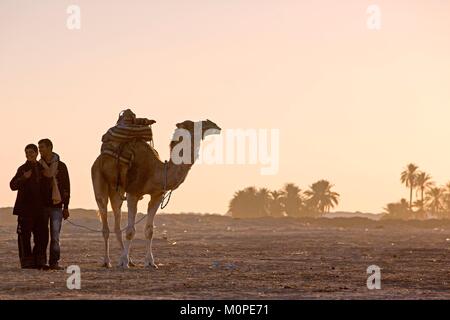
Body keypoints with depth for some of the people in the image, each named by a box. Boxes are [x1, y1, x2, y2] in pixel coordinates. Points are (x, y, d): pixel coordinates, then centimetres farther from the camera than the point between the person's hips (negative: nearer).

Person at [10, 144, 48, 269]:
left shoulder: (42, 168, 14)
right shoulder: (23, 169, 1)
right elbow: (13, 185, -8)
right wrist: (24, 178, -21)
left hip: (39, 207, 5)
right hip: (25, 208, -5)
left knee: (42, 235, 4)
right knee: (25, 235, -4)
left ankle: (39, 261, 12)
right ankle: (27, 261, -1)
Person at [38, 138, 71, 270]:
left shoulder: (61, 166, 5)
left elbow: (66, 187, 6)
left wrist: (66, 207, 2)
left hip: (56, 206, -1)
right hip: (41, 205, 1)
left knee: (55, 236, -4)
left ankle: (54, 262, -3)